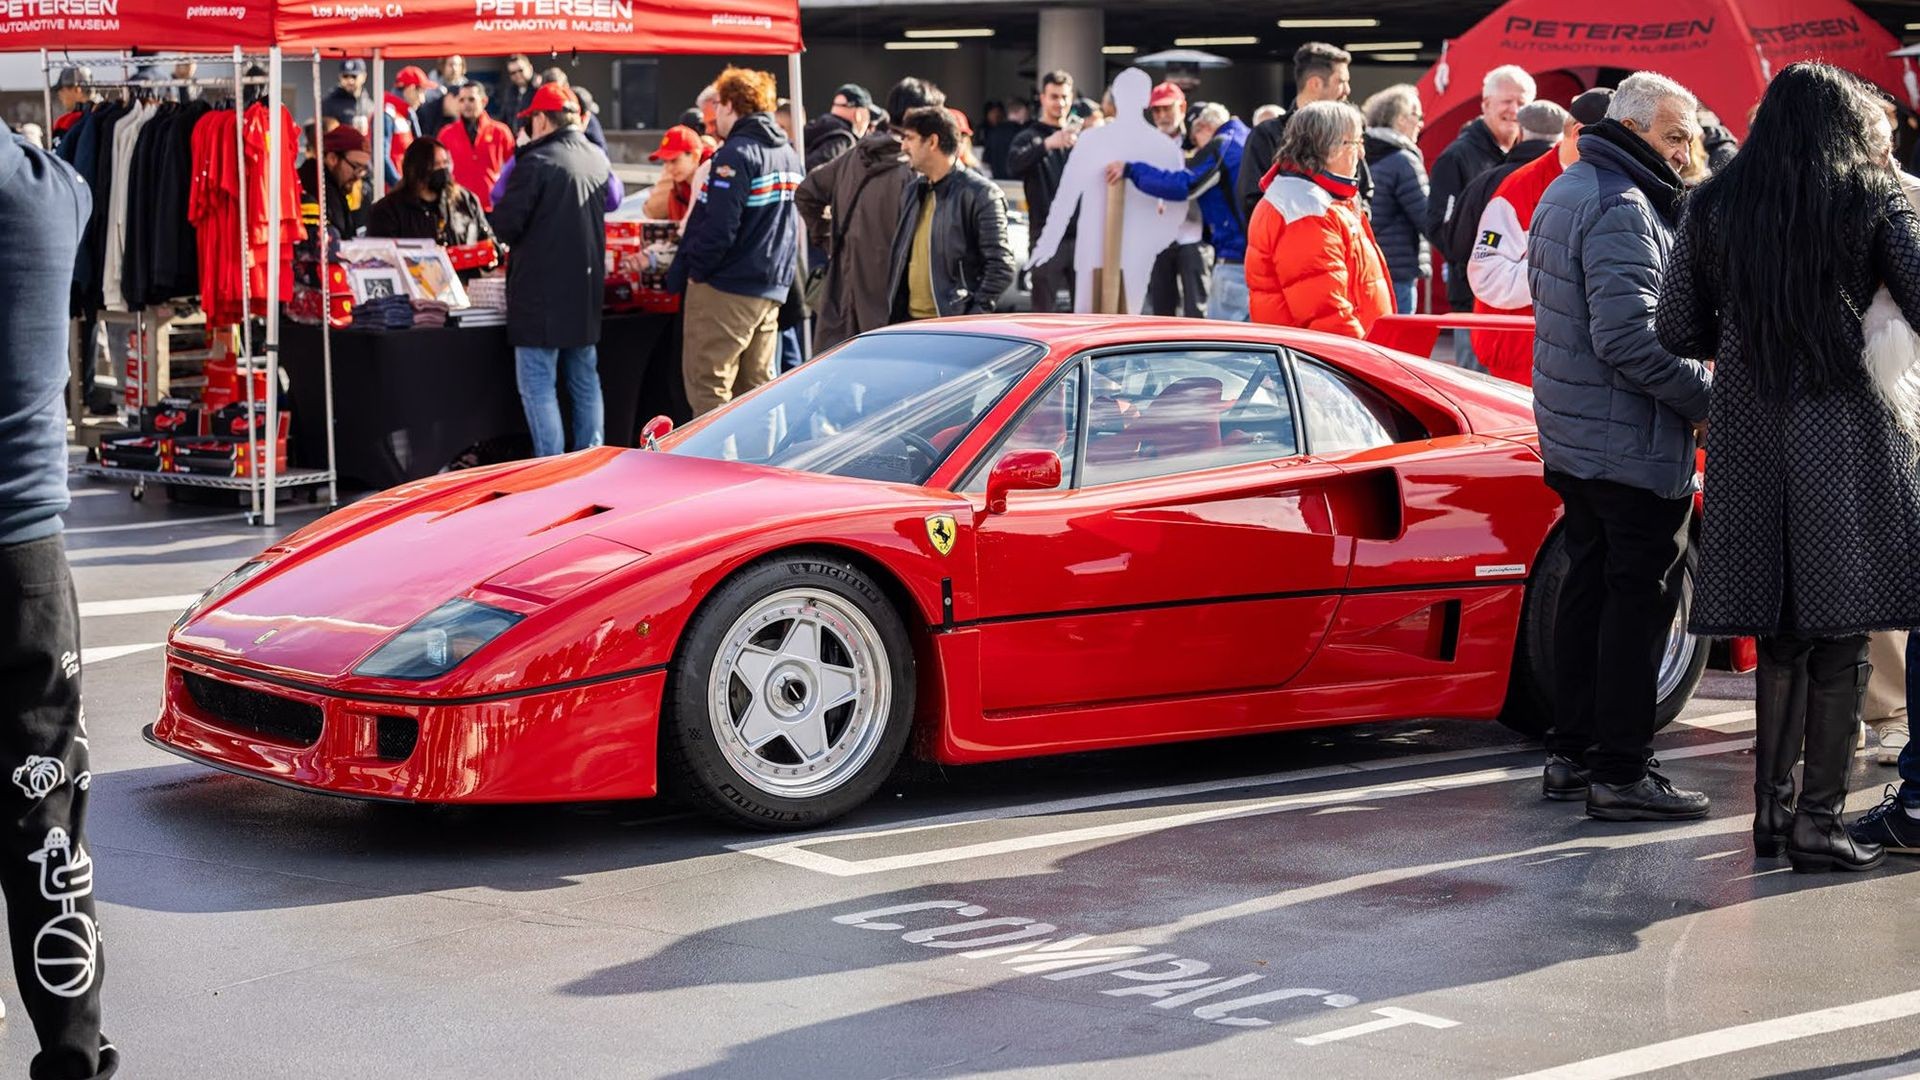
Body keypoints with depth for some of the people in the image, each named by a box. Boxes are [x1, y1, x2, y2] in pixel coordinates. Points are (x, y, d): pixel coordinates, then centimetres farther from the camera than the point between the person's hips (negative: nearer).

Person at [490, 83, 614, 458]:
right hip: (587, 291, 7)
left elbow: (505, 225, -16)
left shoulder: (535, 162, -16)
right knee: (585, 380, 15)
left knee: (537, 384, -3)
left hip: (541, 292, -7)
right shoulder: (599, 160, 7)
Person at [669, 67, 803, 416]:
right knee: (757, 386, 12)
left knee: (707, 387, -6)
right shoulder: (789, 154, 13)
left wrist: (696, 270, -9)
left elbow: (719, 227, -21)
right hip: (772, 289, 9)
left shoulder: (736, 154, -14)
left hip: (725, 290, -9)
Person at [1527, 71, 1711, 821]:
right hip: (1632, 444, -10)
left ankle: (1571, 755, 22)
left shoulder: (1567, 193, 15)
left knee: (1591, 589, 16)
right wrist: (1709, 396, -19)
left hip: (1573, 440, 10)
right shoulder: (1622, 209, -18)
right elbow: (1630, 339, -27)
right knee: (1641, 598, -5)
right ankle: (1619, 773, -2)